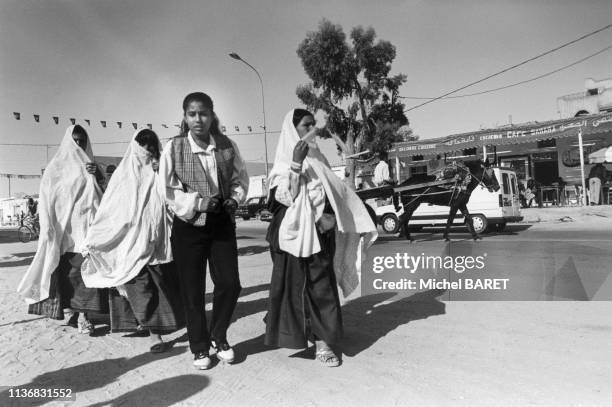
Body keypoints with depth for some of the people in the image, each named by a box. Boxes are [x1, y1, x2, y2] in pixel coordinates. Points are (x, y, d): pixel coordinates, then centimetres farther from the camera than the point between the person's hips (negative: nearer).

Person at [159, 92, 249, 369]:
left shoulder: (227, 146, -1)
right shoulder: (173, 148, -7)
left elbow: (240, 178, 8)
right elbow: (168, 190, -7)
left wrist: (234, 199, -10)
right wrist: (199, 203, -18)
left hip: (222, 223, 2)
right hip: (188, 226, -1)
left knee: (229, 283, 1)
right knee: (193, 290, 6)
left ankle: (219, 336, 28)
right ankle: (200, 347, 27)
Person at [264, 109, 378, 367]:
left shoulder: (316, 157, 14)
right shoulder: (284, 161, -4)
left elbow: (336, 193, 18)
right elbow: (284, 197, -17)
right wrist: (296, 164, -22)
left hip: (321, 232, 5)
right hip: (297, 232, -5)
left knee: (322, 285, 5)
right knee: (298, 285, 2)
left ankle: (321, 340, 13)